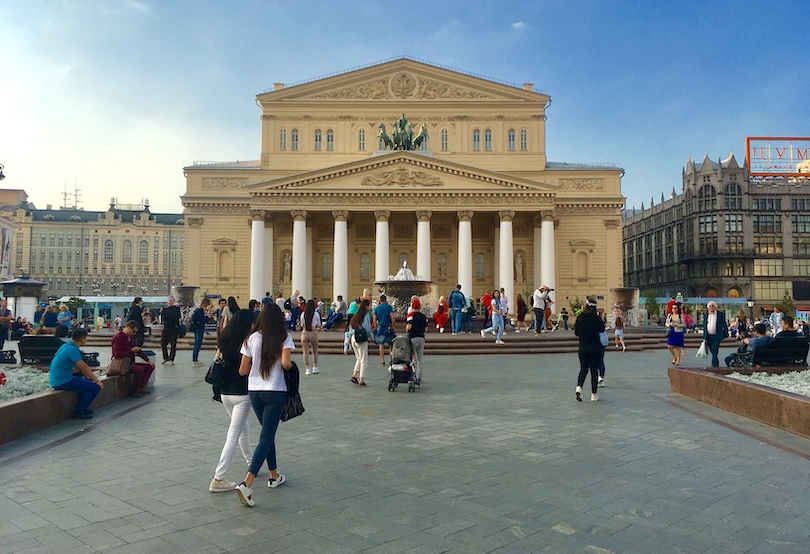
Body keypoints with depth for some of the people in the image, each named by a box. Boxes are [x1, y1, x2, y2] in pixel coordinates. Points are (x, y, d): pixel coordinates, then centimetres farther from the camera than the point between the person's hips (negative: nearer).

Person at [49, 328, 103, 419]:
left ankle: (82, 407, 28)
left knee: (88, 381, 26)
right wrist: (97, 381, -13)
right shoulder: (72, 349, -19)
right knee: (95, 387, -13)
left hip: (58, 379, 10)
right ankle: (78, 412, -4)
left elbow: (77, 366, 20)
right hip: (63, 382, -10)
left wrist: (88, 375, 13)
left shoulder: (67, 345, 11)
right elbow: (84, 368, -21)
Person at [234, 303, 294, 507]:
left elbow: (242, 370, 0)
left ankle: (274, 475, 33)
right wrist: (290, 366, 0)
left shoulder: (252, 338, 0)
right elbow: (286, 363, -22)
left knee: (268, 433, 21)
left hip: (254, 392, 4)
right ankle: (246, 484, -14)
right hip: (276, 393, -4)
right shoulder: (284, 339, -7)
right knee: (266, 437, -1)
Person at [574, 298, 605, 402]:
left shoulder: (580, 317, -4)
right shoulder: (597, 318, -10)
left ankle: (579, 387, -13)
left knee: (583, 369, 12)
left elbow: (576, 332, 2)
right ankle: (593, 395, 11)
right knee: (594, 371, 7)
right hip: (595, 347, -2)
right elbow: (602, 329, 6)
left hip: (583, 346, 2)